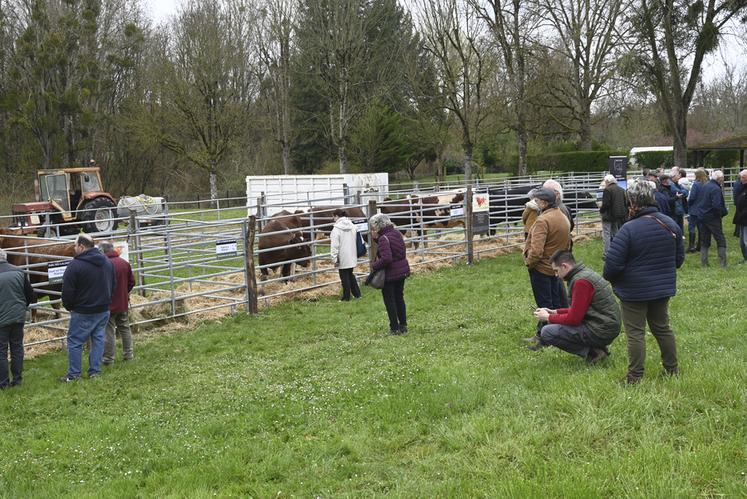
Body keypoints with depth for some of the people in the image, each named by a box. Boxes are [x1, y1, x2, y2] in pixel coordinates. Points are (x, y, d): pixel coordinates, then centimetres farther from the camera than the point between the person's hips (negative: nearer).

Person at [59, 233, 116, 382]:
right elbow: (114, 285, 14)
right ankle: (95, 371, 16)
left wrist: (68, 306, 2)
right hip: (104, 310, 6)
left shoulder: (75, 265, -17)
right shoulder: (107, 262, 5)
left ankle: (74, 374, 9)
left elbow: (67, 290, -14)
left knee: (75, 342, 5)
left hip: (83, 313, -6)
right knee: (98, 339, 13)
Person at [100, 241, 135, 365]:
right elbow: (132, 282, 8)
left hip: (109, 304, -6)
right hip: (123, 303, 6)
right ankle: (128, 354, 23)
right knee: (125, 328, 17)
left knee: (109, 332, 2)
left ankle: (108, 359, 8)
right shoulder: (125, 263, 2)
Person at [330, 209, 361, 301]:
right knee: (350, 275, 20)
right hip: (352, 257, 7)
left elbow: (335, 245, -17)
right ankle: (357, 294, 23)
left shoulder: (337, 228, -15)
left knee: (344, 277, 3)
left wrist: (335, 258, -13)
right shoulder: (352, 226, 5)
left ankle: (346, 297, 10)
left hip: (342, 258, -7)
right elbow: (356, 241, 12)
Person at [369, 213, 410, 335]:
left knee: (389, 300, 5)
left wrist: (374, 266, -16)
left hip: (390, 274, -8)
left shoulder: (384, 239, -21)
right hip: (403, 270, 8)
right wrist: (376, 238, 3)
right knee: (399, 298, 20)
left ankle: (395, 328, 9)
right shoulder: (396, 233, 5)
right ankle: (403, 325, 27)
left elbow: (386, 259, -30)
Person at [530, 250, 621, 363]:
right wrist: (556, 312, 12)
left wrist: (548, 318, -4)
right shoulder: (586, 273, 11)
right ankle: (596, 347, 11)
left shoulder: (581, 281, -19)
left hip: (601, 331, -10)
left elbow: (574, 319, -18)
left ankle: (591, 352, -7)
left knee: (547, 333, -11)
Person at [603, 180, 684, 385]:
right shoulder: (670, 224, 0)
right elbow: (679, 257, 11)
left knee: (635, 333, 2)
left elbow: (613, 262, -20)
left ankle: (635, 377, 7)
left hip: (634, 291, -6)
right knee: (662, 328, 20)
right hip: (663, 288, 6)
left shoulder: (629, 229, -22)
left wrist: (610, 279, 0)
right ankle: (672, 369, 29)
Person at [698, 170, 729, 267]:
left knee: (704, 241, 12)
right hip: (713, 218, -7)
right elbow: (716, 206, -26)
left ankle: (704, 263, 13)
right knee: (721, 240, 3)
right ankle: (723, 263, 1)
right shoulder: (716, 189, -18)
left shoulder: (705, 186, 7)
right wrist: (724, 212, -9)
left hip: (702, 217, 7)